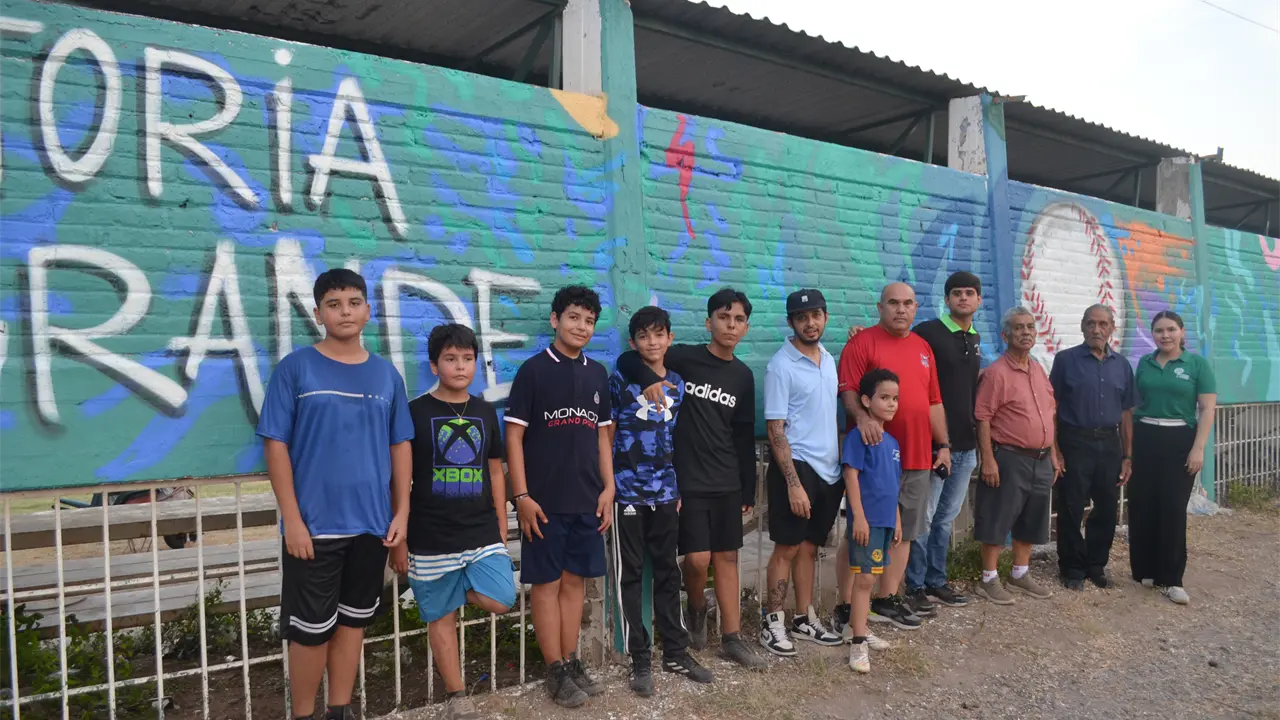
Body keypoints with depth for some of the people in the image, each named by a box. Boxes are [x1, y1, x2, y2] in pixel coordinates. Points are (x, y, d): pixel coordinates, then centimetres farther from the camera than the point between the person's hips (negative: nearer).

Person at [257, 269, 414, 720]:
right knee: (311, 628, 5)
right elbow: (275, 445, -7)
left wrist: (401, 512, 4)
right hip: (314, 525, -3)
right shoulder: (295, 368, -5)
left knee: (353, 620, 15)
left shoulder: (386, 374, 5)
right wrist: (292, 519, -12)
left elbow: (400, 446, 9)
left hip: (371, 524, 4)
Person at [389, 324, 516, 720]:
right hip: (431, 538, -3)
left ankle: (463, 587, 19)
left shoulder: (485, 412, 8)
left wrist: (501, 529, 11)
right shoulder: (415, 412, -4)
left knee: (500, 602, -12)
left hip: (483, 532, 3)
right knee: (441, 616, 6)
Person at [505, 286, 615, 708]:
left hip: (587, 500, 5)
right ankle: (556, 672, 13)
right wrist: (522, 496, -12)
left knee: (575, 581, 11)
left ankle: (572, 663, 22)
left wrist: (608, 488, 6)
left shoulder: (597, 374, 9)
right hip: (545, 500, -4)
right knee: (546, 584, 4)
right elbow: (514, 436, -7)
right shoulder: (533, 370, -5)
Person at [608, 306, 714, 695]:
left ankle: (675, 652, 23)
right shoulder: (620, 381, -4)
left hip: (665, 492, 4)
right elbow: (606, 438, -2)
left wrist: (680, 489, 8)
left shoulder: (678, 385, 7)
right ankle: (640, 659, 13)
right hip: (627, 492, -3)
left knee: (668, 572, 12)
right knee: (631, 574, 4)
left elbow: (678, 441, 12)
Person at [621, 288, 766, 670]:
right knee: (698, 559, -7)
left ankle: (732, 639, 18)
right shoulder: (685, 358, -6)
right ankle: (696, 609, 24)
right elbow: (628, 360, -9)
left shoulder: (743, 376, 8)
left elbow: (744, 437, 11)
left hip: (728, 483, 4)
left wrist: (749, 490, 11)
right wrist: (650, 379, -30)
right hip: (688, 481, -4)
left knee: (727, 557, 8)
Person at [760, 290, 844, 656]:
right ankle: (772, 620, 13)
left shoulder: (829, 360, 10)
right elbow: (776, 430, -15)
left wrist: (844, 463, 11)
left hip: (830, 469, 7)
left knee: (809, 546, 14)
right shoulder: (781, 366, -12)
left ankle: (804, 619, 25)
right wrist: (793, 483, -19)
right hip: (797, 467, -7)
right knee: (788, 547, 0)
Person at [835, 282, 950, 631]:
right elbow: (847, 391, -13)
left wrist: (943, 445, 15)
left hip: (917, 456, 7)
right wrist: (861, 416, -32)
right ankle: (848, 605, 5)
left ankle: (888, 600, 23)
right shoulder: (862, 342, -4)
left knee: (903, 531, 11)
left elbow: (933, 401, 19)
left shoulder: (923, 347, 16)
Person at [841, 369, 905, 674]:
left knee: (869, 579, 16)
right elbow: (851, 476, -16)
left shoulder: (892, 441, 13)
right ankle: (858, 644, -1)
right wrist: (858, 516, -20)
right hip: (866, 520, -8)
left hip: (885, 520, 8)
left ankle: (862, 629, 29)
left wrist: (897, 521, 19)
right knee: (865, 579, -6)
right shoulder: (859, 436, -11)